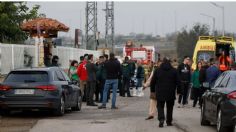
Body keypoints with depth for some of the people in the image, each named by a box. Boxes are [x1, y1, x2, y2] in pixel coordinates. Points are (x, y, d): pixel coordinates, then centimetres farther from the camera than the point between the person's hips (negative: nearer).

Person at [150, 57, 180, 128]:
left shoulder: (157, 70, 0)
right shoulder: (174, 71, -1)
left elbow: (153, 82, 3)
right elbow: (178, 82, 0)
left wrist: (153, 90, 14)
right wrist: (178, 91, 7)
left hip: (160, 93, -1)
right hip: (171, 93, 1)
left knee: (160, 106, 5)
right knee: (169, 107, 14)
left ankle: (161, 119, -18)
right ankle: (169, 121, 17)